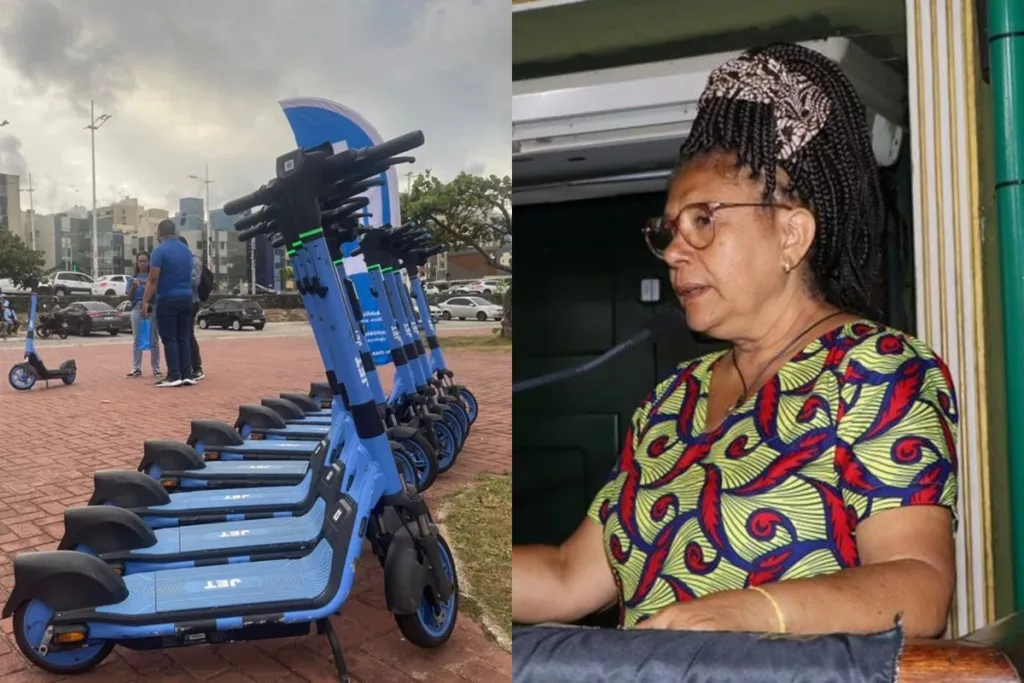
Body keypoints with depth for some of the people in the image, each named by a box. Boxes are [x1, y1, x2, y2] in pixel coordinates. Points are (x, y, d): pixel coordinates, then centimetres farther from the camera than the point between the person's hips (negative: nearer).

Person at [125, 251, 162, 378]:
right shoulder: (134, 278, 11)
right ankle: (136, 369, 6)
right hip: (137, 309, 3)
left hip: (152, 309, -3)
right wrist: (133, 287, -7)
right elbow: (130, 298, 11)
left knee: (154, 340, -1)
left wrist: (148, 285, -16)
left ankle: (156, 369, 2)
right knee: (136, 339, 3)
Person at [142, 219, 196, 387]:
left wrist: (146, 301, -9)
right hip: (186, 298, 6)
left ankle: (174, 376, -6)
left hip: (167, 299, -6)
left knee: (169, 339, -3)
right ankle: (187, 375, 5)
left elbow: (153, 279, -13)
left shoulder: (160, 251, -9)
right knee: (183, 338, 8)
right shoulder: (187, 250, 12)